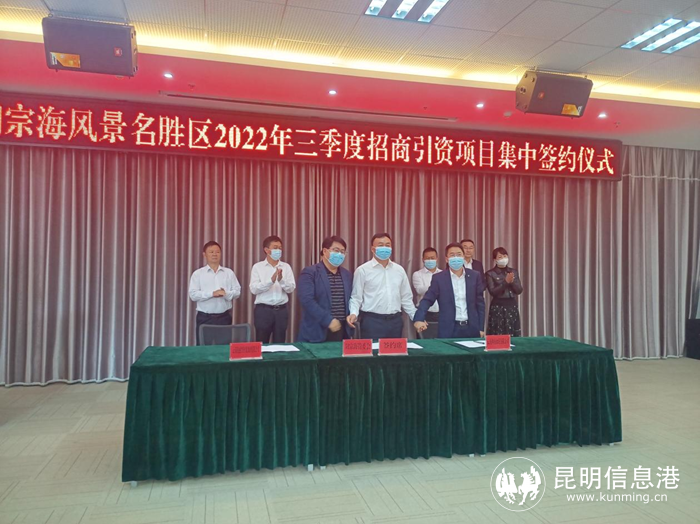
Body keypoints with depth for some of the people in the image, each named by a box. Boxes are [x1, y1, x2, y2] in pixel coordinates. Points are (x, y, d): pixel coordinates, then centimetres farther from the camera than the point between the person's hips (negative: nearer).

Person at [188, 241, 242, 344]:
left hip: (224, 317, 2)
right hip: (204, 317, -1)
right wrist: (212, 294, -18)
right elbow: (193, 295, -6)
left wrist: (226, 294, -16)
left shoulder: (229, 273, 9)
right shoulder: (198, 274, 3)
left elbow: (237, 291, 5)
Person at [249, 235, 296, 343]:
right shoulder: (258, 267, -1)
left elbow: (291, 288, -2)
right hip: (263, 310, -2)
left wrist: (281, 280, -21)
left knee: (280, 344, 10)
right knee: (262, 344, 6)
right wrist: (271, 280, -23)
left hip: (281, 310, 2)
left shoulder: (286, 267, 5)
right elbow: (254, 289, -11)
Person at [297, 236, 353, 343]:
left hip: (342, 331, 5)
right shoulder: (310, 272, -5)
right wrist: (328, 321, -19)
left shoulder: (347, 274, 14)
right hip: (316, 333, -5)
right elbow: (307, 300, -15)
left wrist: (350, 331, 9)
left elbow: (350, 300, 17)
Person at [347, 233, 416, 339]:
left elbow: (406, 298, 16)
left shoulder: (399, 270, 11)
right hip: (372, 321, -4)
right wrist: (353, 313, -20)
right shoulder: (363, 270, -3)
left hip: (395, 321, 5)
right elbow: (356, 297, -3)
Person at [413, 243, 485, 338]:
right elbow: (427, 300, -5)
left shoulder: (475, 276, 4)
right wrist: (419, 319, -22)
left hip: (471, 329, 2)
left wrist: (481, 328, 4)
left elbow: (480, 303, 7)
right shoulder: (438, 278, -1)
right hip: (448, 330, -2)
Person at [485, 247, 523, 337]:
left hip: (512, 306, 4)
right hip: (498, 307, -4)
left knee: (513, 335, 4)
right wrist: (506, 282, -19)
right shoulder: (490, 274, -3)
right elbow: (493, 292, -13)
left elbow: (519, 290, 5)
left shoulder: (514, 271, 10)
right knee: (498, 336, -5)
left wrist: (512, 282, -13)